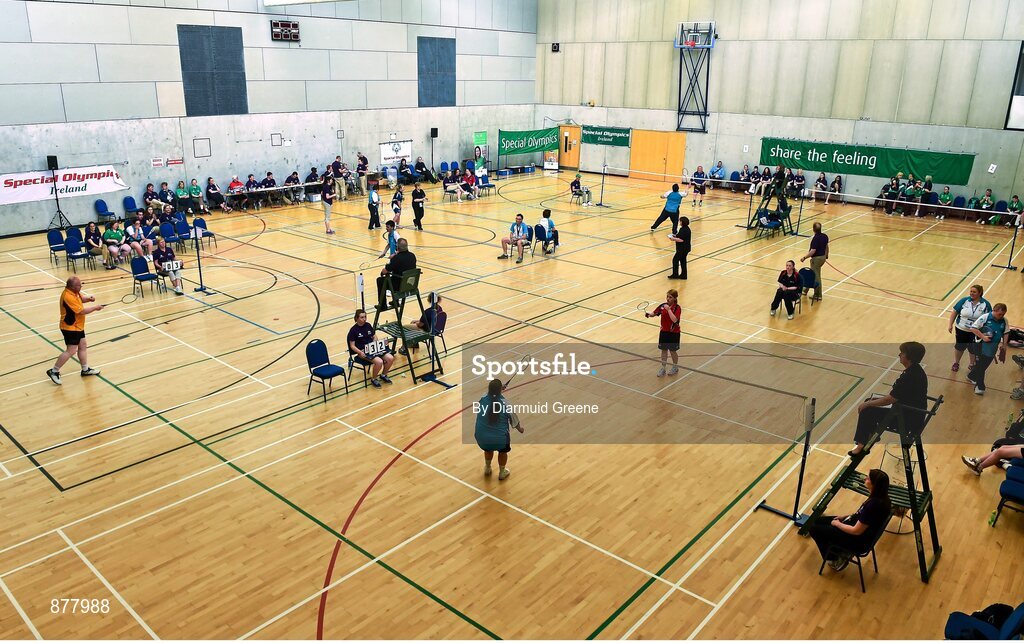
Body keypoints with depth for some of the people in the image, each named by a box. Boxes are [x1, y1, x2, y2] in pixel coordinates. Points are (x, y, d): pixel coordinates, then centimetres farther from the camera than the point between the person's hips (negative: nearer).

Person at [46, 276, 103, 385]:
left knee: (82, 346, 18)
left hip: (77, 326, 10)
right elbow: (81, 311, -27)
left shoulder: (74, 292, 0)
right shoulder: (68, 297, -28)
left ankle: (85, 369, 30)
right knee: (71, 351, -9)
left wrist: (89, 298, -2)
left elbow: (81, 299, 20)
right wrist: (95, 308, -15)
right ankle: (54, 371, 2)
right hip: (70, 328, -10)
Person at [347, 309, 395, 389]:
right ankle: (373, 379, -4)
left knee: (390, 358, -15)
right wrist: (360, 352, -24)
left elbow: (374, 337, 17)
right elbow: (352, 346, -7)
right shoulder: (353, 330, -7)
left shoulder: (368, 325, 9)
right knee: (379, 362, -31)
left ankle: (383, 375, 11)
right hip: (363, 352, -6)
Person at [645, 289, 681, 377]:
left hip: (673, 333, -4)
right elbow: (654, 313, 6)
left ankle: (675, 367, 33)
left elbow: (674, 320, -30)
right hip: (664, 332, 4)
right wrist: (649, 314, -16)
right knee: (664, 350, 13)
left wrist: (668, 309, -32)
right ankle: (663, 368, 26)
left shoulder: (677, 308, -17)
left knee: (673, 351, 11)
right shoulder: (662, 306, -3)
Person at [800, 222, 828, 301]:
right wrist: (826, 256, 27)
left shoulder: (815, 238, -25)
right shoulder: (825, 236, 0)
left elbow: (813, 251, -27)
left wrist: (804, 257, -19)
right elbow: (826, 247, 13)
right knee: (812, 274, 21)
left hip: (816, 258, -8)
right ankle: (806, 289, 34)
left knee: (816, 277, 3)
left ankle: (818, 295, 10)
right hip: (823, 257, 8)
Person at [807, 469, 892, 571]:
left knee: (813, 528, -2)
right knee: (816, 520, 14)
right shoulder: (880, 497, -8)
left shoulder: (873, 504, -34)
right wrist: (845, 517, 7)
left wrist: (837, 524, -11)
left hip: (858, 541, -9)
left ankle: (834, 560, 16)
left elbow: (856, 531, -26)